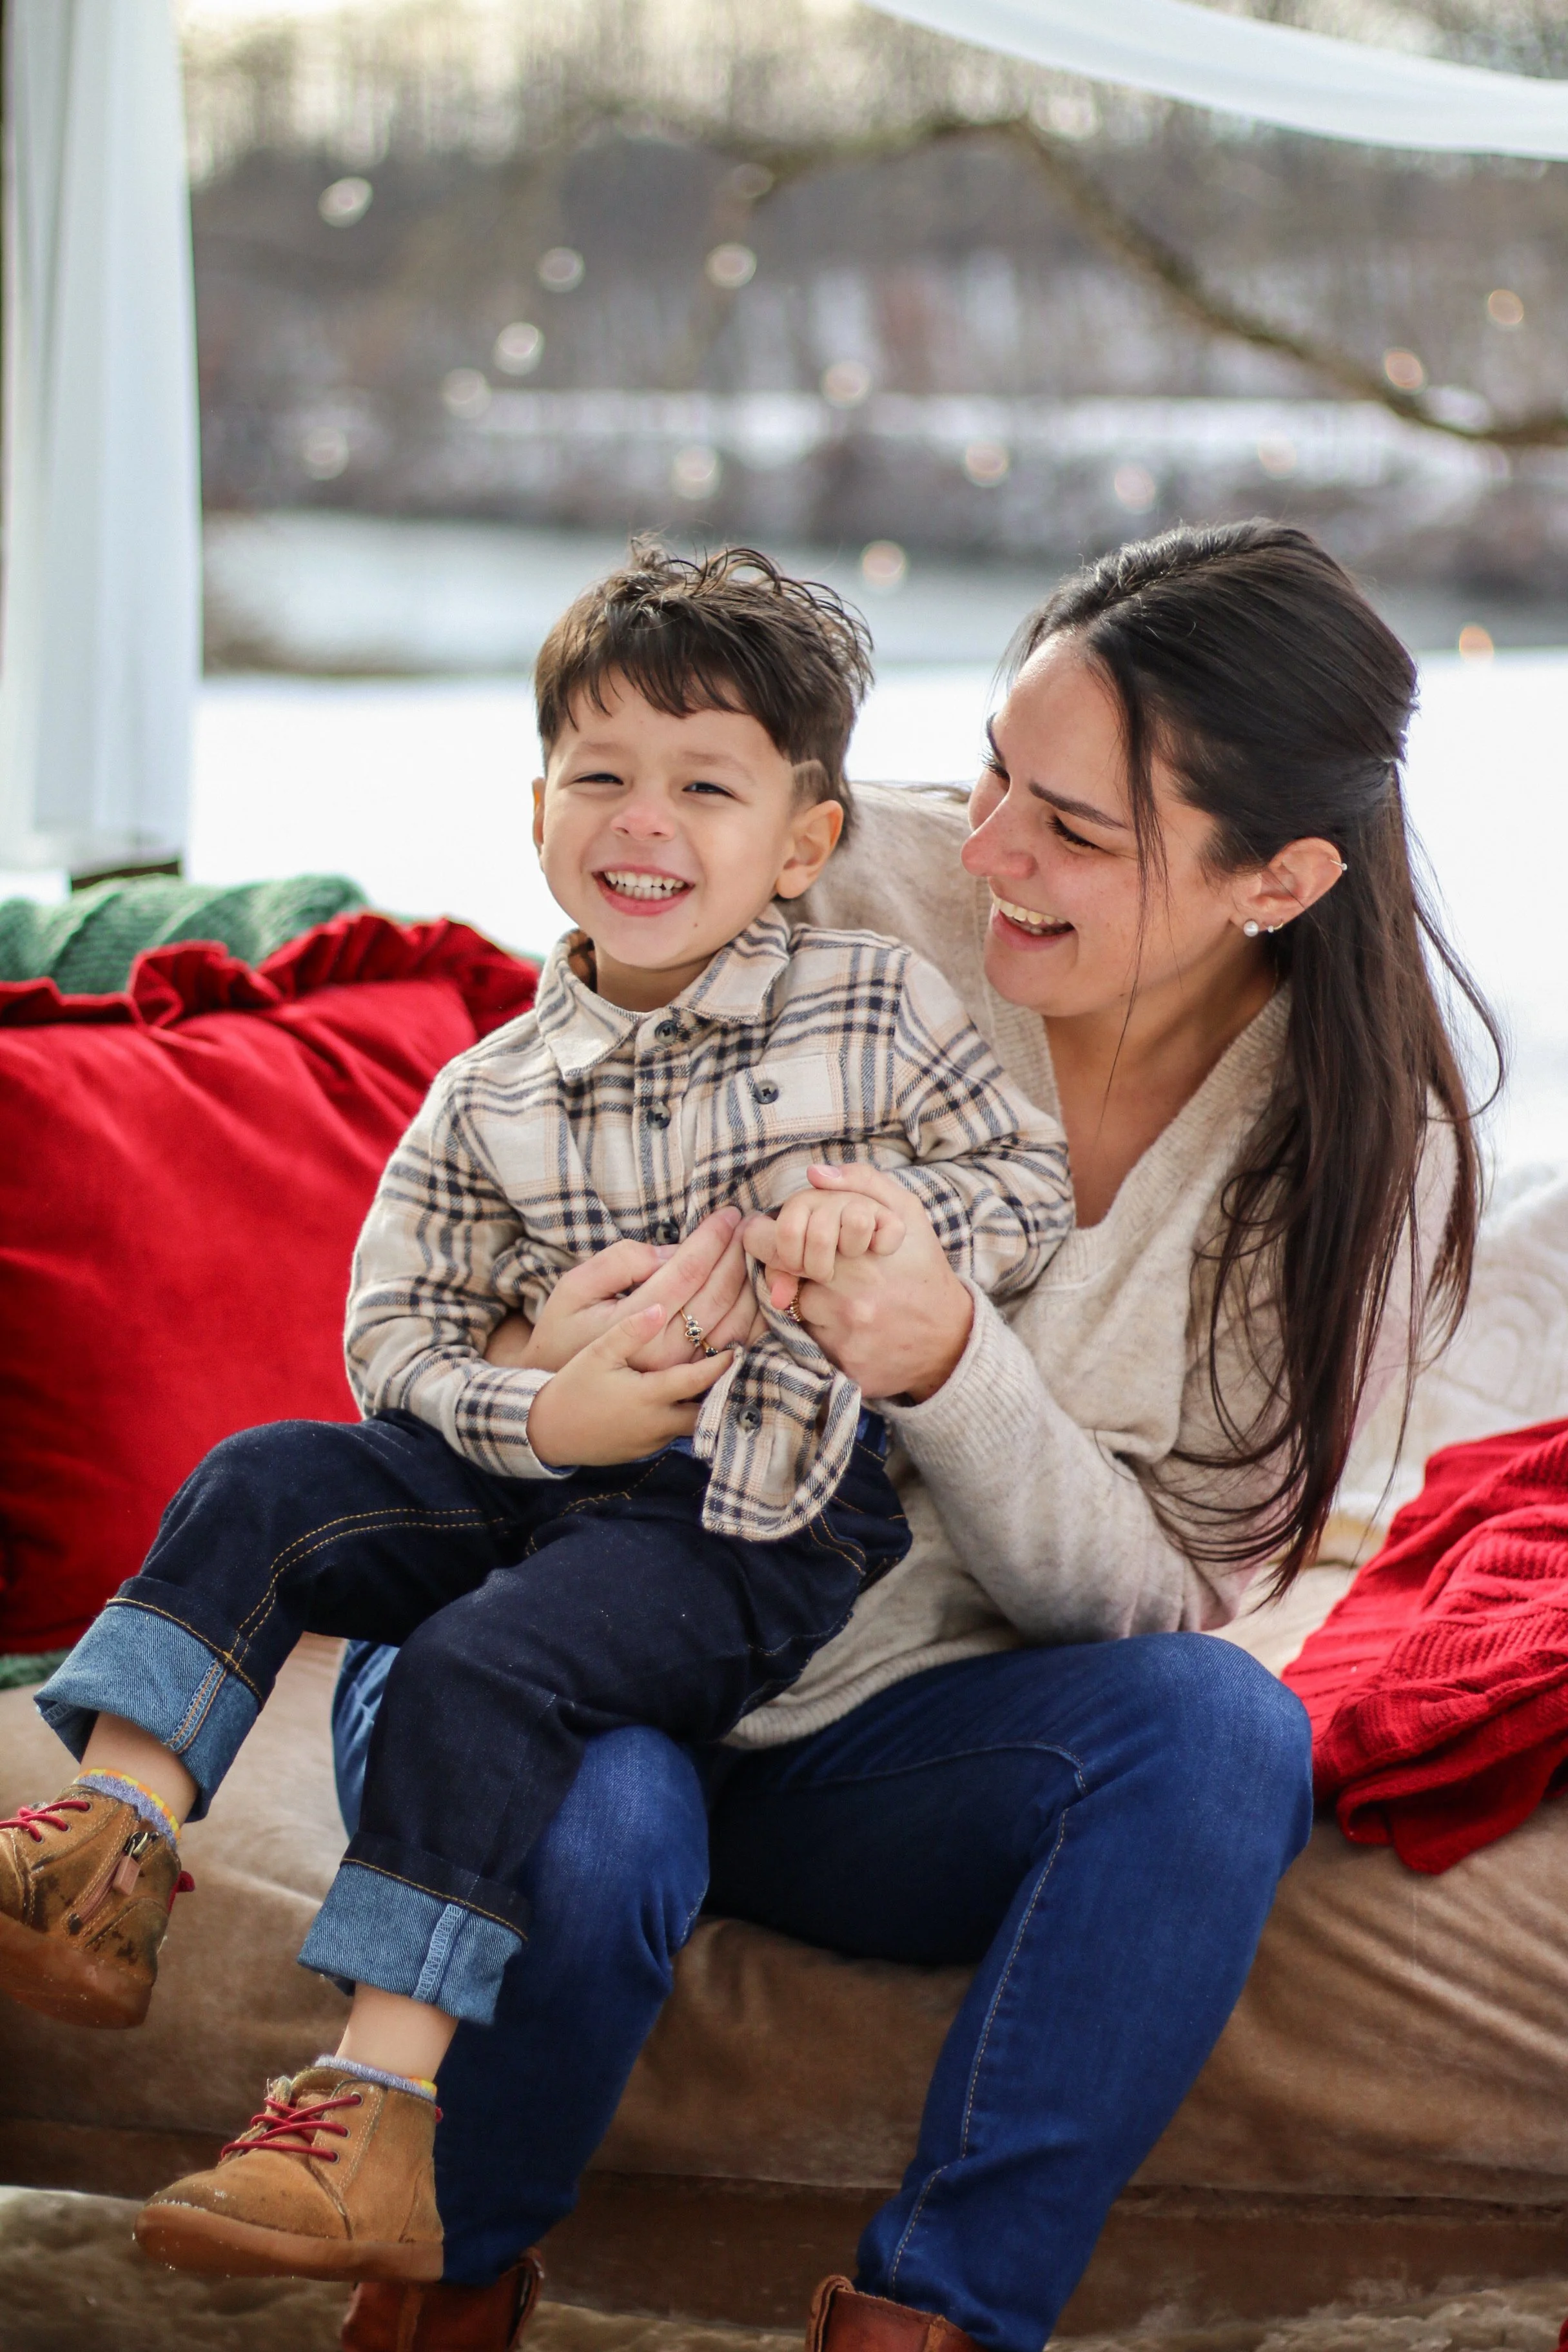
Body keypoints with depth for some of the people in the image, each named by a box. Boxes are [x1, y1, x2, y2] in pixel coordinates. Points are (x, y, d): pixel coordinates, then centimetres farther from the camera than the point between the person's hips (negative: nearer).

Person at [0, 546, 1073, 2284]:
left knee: (480, 1666, -26)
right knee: (258, 1489, -13)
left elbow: (1037, 1184, 3)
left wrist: (896, 1214, -19)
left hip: (770, 1512, -5)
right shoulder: (491, 1097, 6)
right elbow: (398, 1327, 4)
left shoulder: (876, 1011, -1)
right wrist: (543, 1419, -16)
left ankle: (382, 2114, -27)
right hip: (537, 1468, 5)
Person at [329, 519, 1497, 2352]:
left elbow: (1159, 1604, -11)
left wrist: (945, 1368, -30)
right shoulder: (860, 894, -11)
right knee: (589, 1841, -34)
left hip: (883, 1749, 1)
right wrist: (524, 1362, -27)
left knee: (1218, 1731, -29)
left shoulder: (1367, 1157, -6)